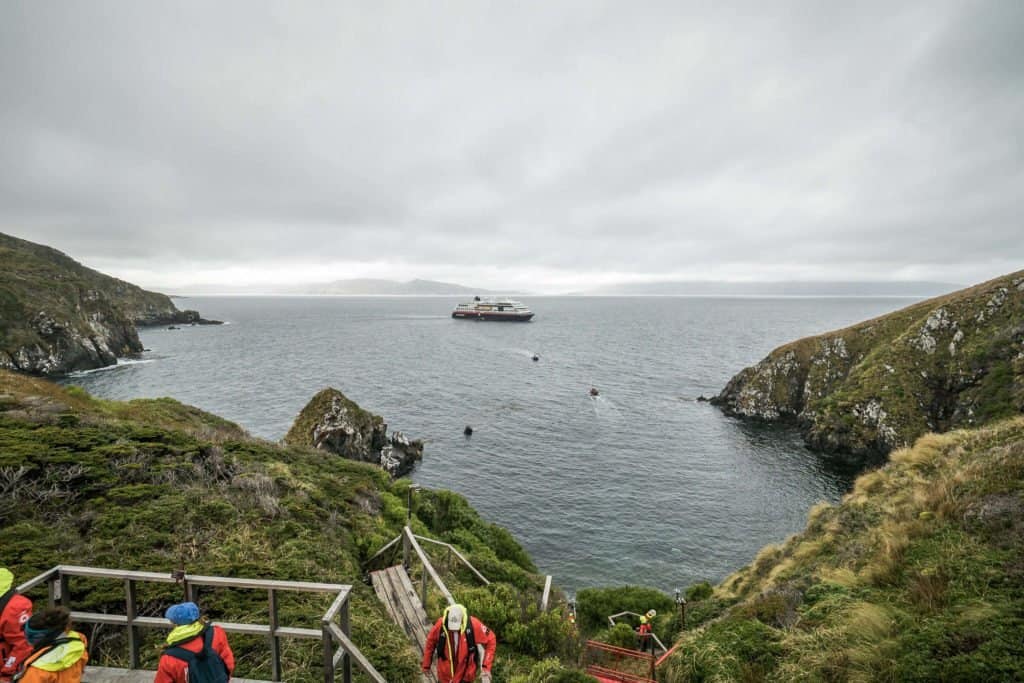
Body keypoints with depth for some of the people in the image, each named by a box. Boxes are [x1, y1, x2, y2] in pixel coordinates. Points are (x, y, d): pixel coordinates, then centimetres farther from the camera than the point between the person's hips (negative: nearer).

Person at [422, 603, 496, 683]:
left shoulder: (473, 625, -27)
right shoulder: (440, 625, -23)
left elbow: (490, 641, -16)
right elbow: (430, 643, -4)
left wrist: (486, 667, -19)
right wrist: (426, 665, 7)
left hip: (465, 675, -2)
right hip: (445, 675, 2)